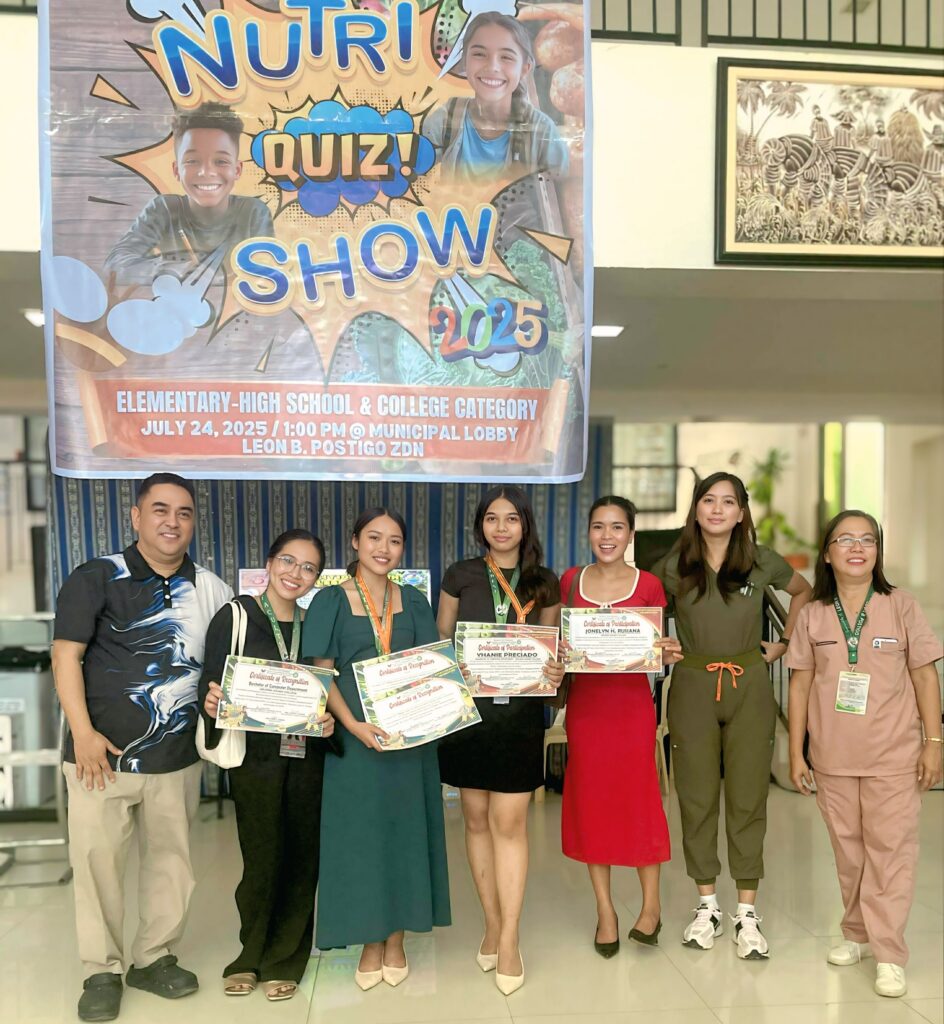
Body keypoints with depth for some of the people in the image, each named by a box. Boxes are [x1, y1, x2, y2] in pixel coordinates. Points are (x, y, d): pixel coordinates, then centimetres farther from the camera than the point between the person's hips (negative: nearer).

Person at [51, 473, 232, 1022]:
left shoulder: (211, 589, 5)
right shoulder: (97, 578, -4)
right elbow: (66, 654, -7)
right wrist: (83, 732, -13)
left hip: (178, 755, 3)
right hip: (104, 752, -3)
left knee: (172, 858, 10)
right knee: (98, 859, 2)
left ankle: (154, 959, 28)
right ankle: (102, 971, 20)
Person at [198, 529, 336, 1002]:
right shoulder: (234, 616, -2)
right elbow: (211, 684, -5)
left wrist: (329, 722, -9)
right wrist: (212, 703, -26)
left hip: (305, 756, 3)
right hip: (255, 755, -3)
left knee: (301, 858, 6)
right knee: (262, 859, 3)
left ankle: (283, 961, 24)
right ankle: (252, 956, 27)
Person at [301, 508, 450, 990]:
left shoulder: (413, 602, 7)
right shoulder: (332, 600, -2)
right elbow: (322, 673, -6)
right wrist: (354, 725, -19)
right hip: (356, 735, -2)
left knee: (404, 829, 8)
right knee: (360, 833, 4)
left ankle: (396, 940, 23)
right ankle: (371, 942, 20)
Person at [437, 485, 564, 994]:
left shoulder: (544, 584, 5)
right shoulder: (459, 575, 4)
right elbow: (440, 641, 8)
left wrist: (555, 671, -10)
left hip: (519, 711, -1)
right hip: (467, 707, 1)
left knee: (509, 822, -2)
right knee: (477, 819, 9)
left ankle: (509, 941, 9)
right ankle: (492, 925, 25)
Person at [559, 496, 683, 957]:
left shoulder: (648, 585, -2)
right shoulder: (570, 581, 4)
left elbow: (659, 649, 5)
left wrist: (668, 655, -16)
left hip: (632, 700, -2)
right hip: (584, 700, 2)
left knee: (638, 797, 2)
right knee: (590, 800, 6)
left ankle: (651, 903, 21)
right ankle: (605, 909, 20)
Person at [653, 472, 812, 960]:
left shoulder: (763, 563, -1)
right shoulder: (673, 567, -2)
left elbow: (803, 591, 17)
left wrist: (785, 642, 9)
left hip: (749, 687, 0)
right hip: (692, 687, 0)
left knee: (747, 799, 5)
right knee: (696, 798, 6)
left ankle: (747, 913, 16)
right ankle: (707, 906, 21)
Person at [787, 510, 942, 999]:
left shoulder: (902, 607, -3)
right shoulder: (812, 615, 0)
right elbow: (801, 685, 3)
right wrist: (796, 753, 2)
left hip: (893, 755, -2)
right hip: (833, 757, 2)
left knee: (890, 849, 0)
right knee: (848, 851, 13)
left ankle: (888, 955, 9)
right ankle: (858, 934, 30)